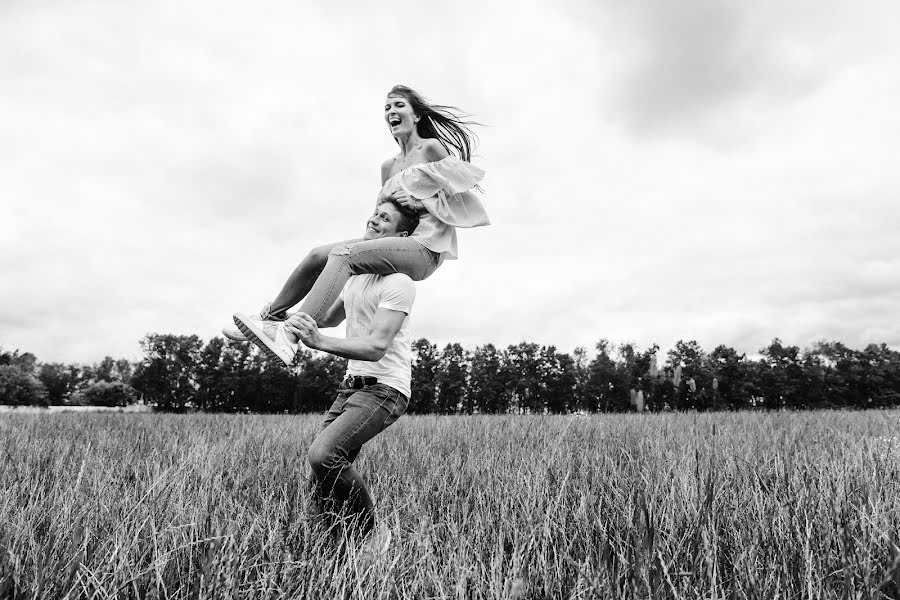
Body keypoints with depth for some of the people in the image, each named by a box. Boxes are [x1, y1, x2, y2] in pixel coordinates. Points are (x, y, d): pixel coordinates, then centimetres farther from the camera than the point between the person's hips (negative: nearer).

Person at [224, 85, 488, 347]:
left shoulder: (432, 148, 0)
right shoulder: (388, 167, 21)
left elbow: (462, 197, -6)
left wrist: (418, 203, -13)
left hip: (425, 248, -7)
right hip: (398, 241, 7)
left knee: (343, 254, -28)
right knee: (318, 255, -2)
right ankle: (273, 314, 18)